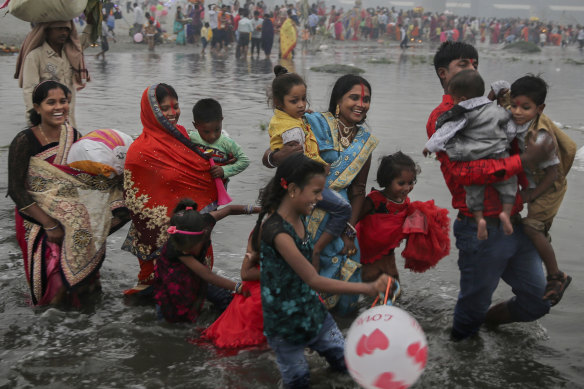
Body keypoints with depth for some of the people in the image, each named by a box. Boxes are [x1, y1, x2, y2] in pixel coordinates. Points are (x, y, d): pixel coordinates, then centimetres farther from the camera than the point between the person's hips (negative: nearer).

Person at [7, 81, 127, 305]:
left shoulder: (74, 137, 4)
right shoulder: (24, 141, -10)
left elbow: (86, 179, 6)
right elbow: (16, 190, -13)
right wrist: (49, 224, -20)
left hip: (72, 211, 5)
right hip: (36, 217, -5)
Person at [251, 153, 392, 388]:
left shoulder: (298, 218, -5)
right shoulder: (277, 232, -31)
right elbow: (314, 280, -31)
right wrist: (367, 288, -35)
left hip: (312, 307, 7)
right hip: (286, 320, -7)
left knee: (346, 363, 13)